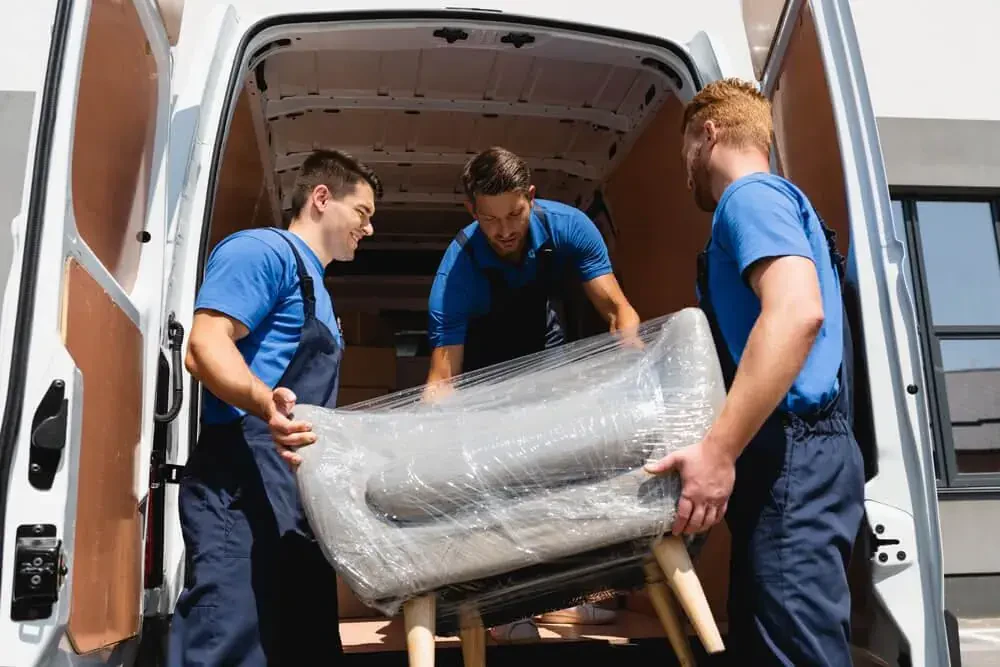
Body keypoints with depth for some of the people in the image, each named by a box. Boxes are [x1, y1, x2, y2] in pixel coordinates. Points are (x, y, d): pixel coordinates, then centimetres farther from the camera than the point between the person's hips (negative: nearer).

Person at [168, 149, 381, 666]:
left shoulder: (314, 284, 28)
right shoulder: (264, 249, -3)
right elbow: (205, 346, -17)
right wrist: (266, 404, -34)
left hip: (301, 494, 10)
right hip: (243, 485, -10)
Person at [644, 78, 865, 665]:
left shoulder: (750, 195, -5)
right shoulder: (771, 202, 27)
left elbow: (797, 312, -23)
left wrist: (718, 451, -27)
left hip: (794, 461, -11)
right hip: (788, 460, 11)